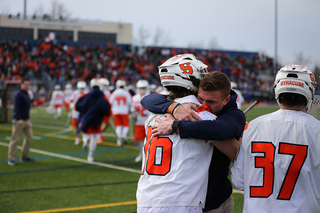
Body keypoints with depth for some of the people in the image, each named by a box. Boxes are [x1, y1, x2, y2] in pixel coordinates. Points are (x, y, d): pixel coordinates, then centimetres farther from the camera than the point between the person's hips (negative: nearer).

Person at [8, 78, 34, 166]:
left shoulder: (27, 95, 15)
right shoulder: (18, 95, -12)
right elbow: (16, 108, -21)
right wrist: (19, 119, -28)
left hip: (26, 120, 9)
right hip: (18, 121, -9)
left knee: (29, 138, 9)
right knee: (15, 139, -4)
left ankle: (24, 157, 19)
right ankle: (11, 159, 0)